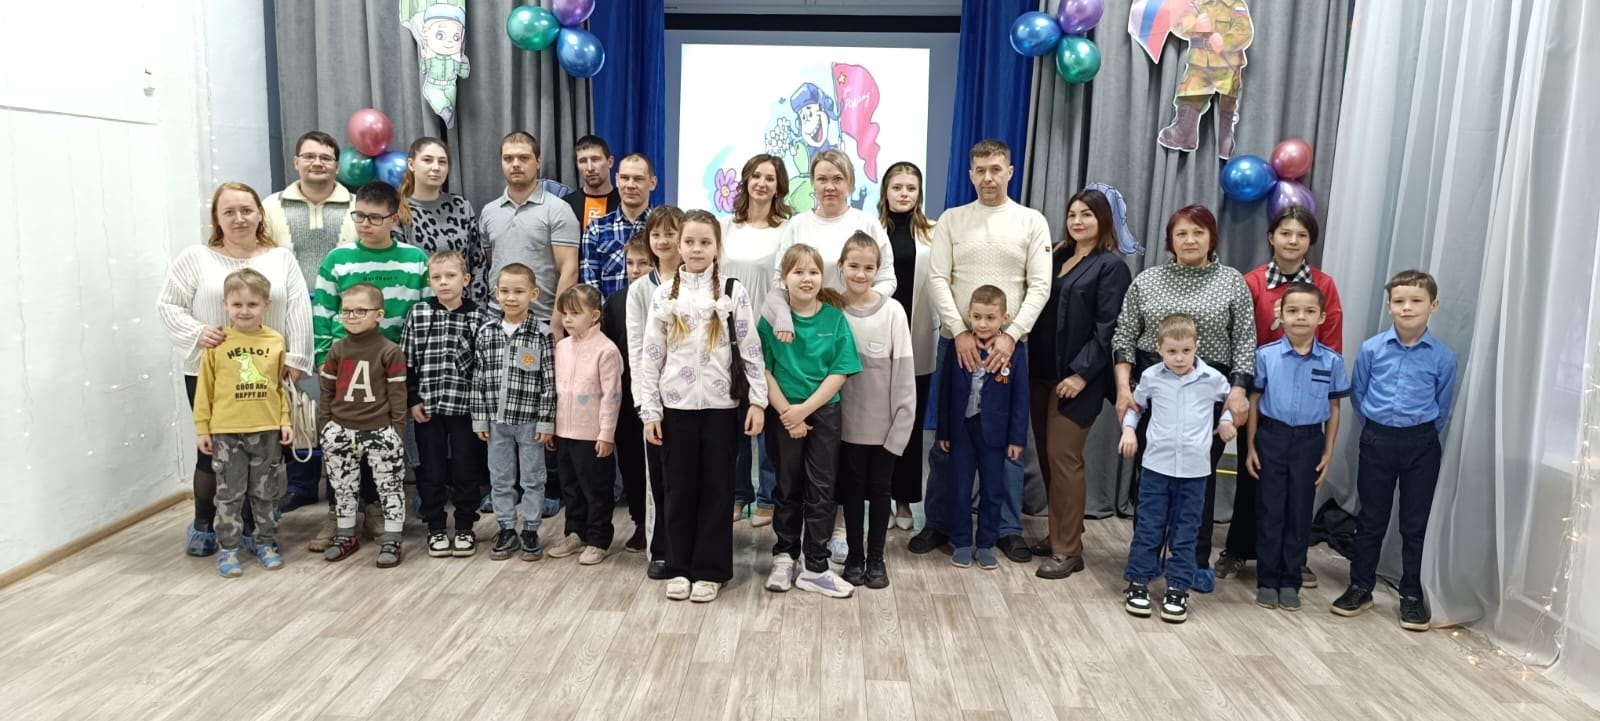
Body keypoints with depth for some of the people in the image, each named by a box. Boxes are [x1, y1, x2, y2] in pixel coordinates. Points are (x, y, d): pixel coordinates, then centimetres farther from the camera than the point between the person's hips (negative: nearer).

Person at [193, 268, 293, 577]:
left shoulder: (276, 342, -1)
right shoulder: (217, 343, -6)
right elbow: (204, 389, -1)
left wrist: (285, 421, 3)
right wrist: (202, 428, -1)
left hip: (267, 430, 2)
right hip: (226, 432, -2)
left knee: (265, 491, 13)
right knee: (230, 493, 6)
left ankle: (266, 542, 26)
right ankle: (228, 549, 16)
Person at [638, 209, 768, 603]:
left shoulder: (733, 291, 0)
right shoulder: (664, 294, 3)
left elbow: (751, 349, 0)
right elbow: (650, 355, 3)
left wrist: (758, 399, -7)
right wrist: (649, 410, -2)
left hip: (720, 405, -1)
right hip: (676, 406, 1)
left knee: (716, 487, 6)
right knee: (679, 488, 8)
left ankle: (710, 570, 16)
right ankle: (680, 567, 20)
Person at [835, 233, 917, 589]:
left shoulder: (892, 311, -8)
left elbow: (904, 370, -7)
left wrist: (903, 418, -8)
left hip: (885, 421, -1)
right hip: (848, 420, 1)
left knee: (879, 489, 11)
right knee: (853, 488, 11)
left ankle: (876, 558, 24)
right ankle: (854, 556, 25)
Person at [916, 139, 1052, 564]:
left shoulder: (1032, 222, 4)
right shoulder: (951, 220, 5)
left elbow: (1040, 286, -2)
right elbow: (937, 280, -1)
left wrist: (1011, 335, -13)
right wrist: (960, 332, -13)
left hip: (1008, 343, 0)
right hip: (956, 340, 1)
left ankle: (1008, 528, 17)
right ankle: (938, 523, 18)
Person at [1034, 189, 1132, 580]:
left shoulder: (1111, 266, -4)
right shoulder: (1057, 257, 16)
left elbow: (1107, 329, -11)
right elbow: (1039, 311, 12)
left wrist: (1081, 373, -18)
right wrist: (1031, 363, 1)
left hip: (1076, 377, -7)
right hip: (1043, 372, 7)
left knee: (1063, 458, -6)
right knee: (1047, 456, 10)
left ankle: (1069, 550, 3)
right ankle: (1058, 535, 23)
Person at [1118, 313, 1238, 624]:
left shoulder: (1212, 378, -2)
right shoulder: (1151, 377, -2)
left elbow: (1232, 396, 19)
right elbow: (1136, 404, 15)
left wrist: (1227, 419, 4)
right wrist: (1128, 428, 1)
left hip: (1194, 470, 0)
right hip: (1156, 465, 0)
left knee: (1185, 533, 7)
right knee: (1148, 527, 5)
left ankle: (1178, 589, 15)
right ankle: (1138, 583, 15)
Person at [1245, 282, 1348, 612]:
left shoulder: (1332, 361, -2)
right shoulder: (1266, 355, -7)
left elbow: (1333, 408, 5)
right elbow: (1254, 401, 0)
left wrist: (1328, 452, 3)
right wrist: (1250, 447, -1)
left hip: (1308, 440, 1)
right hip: (1272, 437, -1)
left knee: (1300, 511, 8)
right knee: (1270, 510, 5)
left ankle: (1290, 581, 20)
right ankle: (1267, 580, 15)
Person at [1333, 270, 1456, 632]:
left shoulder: (1443, 357, -6)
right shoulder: (1371, 349, -5)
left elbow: (1442, 408, 6)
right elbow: (1357, 394, 7)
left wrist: (1420, 434, 8)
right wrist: (1377, 429, 10)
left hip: (1421, 445, 0)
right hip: (1377, 440, 0)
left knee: (1416, 523, 7)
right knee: (1371, 519, 10)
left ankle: (1412, 595, 20)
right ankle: (1360, 586, 22)